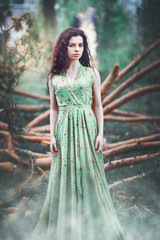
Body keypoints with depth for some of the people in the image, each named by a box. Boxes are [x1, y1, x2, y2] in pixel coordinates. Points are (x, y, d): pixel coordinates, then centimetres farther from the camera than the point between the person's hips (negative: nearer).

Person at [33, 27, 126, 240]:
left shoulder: (92, 73, 3)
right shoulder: (54, 77, 6)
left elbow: (98, 106, 5)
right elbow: (54, 108, 8)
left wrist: (100, 133, -3)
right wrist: (52, 136, 2)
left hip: (87, 127, -1)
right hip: (64, 128, 1)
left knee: (89, 173, 1)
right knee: (66, 175, 5)